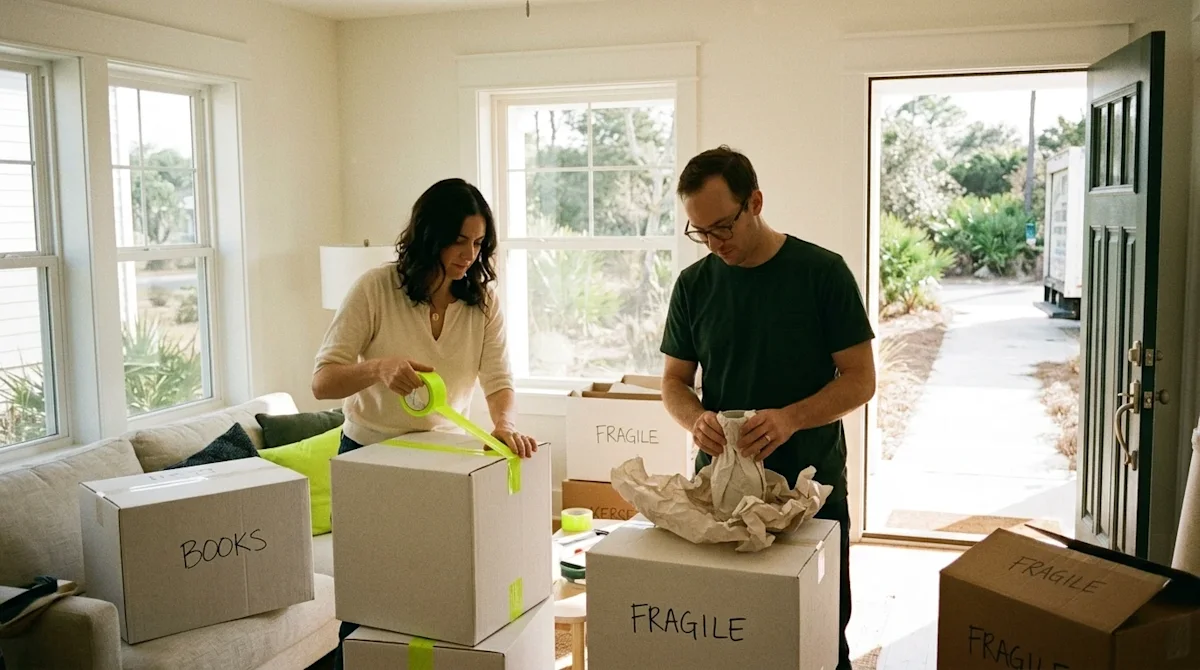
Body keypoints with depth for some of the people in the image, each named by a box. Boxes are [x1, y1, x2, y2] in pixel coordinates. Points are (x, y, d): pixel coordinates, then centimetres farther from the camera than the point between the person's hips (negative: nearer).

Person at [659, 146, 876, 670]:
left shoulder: (823, 272, -7)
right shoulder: (694, 284, 3)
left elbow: (860, 380, -6)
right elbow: (674, 380, 9)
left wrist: (790, 419, -24)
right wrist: (696, 419, -14)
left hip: (812, 488, -2)